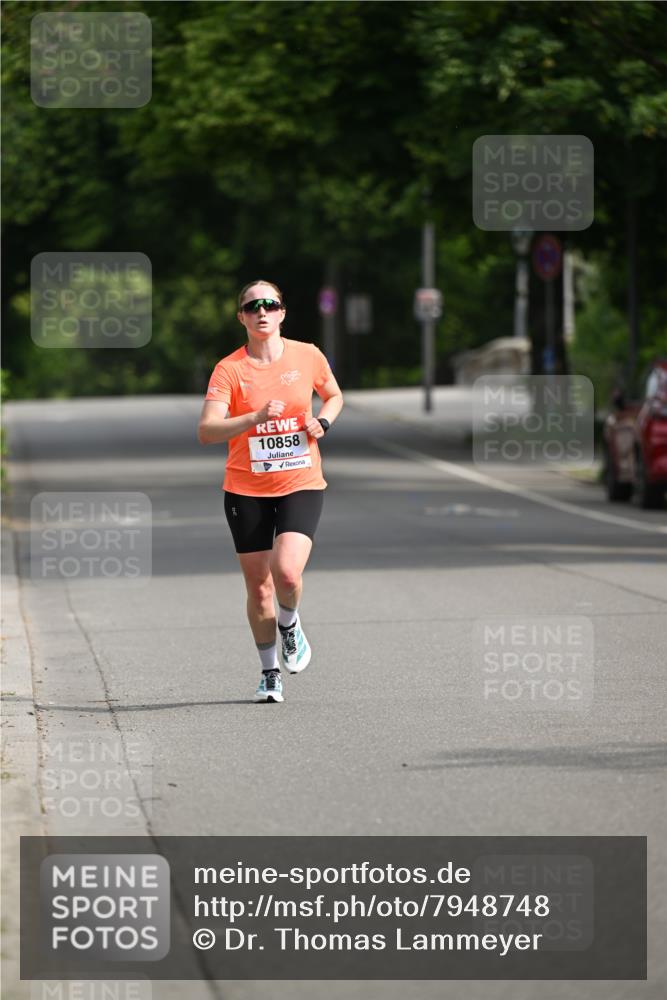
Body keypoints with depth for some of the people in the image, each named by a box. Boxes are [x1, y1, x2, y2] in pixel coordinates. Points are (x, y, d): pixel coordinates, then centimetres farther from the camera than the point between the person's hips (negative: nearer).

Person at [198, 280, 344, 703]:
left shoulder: (307, 356, 0)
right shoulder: (229, 369, -6)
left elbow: (335, 395, 20)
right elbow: (207, 431, -17)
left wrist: (322, 422, -1)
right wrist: (255, 418, -31)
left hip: (301, 483, 0)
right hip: (246, 490, 0)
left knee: (287, 572, -21)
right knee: (258, 586, 6)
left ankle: (290, 625, 14)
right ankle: (271, 672, 26)